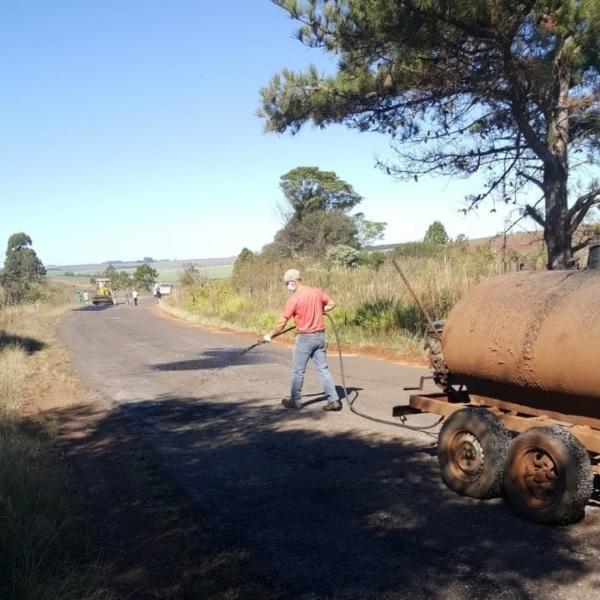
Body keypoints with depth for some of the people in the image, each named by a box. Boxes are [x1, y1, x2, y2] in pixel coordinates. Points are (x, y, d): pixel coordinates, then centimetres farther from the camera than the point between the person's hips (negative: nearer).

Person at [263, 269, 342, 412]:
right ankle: (334, 400, 4)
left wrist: (270, 335, 3)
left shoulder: (293, 299, -14)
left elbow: (282, 323, -10)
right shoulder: (317, 291, 2)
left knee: (298, 371, 8)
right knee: (323, 369, 8)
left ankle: (295, 401, 19)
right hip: (320, 336, 5)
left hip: (305, 338, -5)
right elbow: (332, 304, 14)